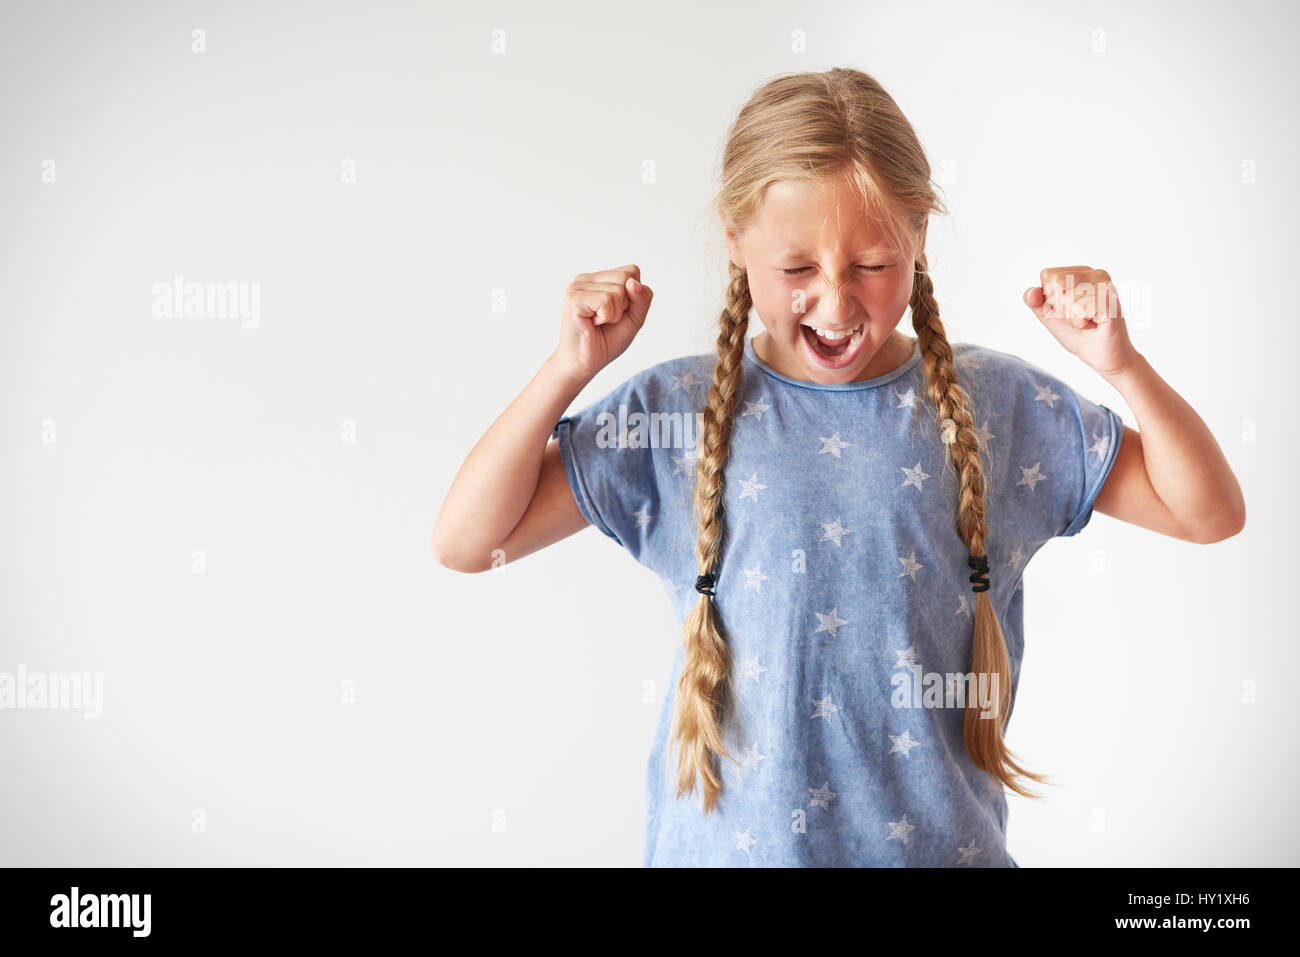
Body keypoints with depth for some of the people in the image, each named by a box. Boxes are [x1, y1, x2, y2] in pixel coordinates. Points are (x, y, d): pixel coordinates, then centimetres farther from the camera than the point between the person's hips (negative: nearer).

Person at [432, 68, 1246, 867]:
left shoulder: (1002, 407, -3)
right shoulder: (679, 413, -7)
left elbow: (1210, 515, 1)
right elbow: (467, 542, -7)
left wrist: (1121, 365, -14)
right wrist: (569, 370, -18)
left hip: (943, 841, 1)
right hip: (724, 843, 0)